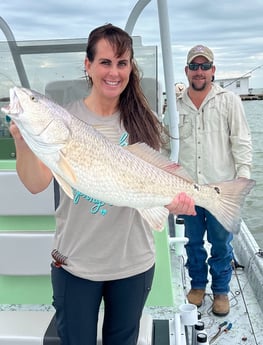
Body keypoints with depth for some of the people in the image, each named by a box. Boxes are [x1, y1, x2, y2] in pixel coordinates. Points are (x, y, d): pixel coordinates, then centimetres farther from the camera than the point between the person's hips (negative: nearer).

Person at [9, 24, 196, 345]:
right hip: (75, 264, -1)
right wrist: (23, 142, -33)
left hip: (134, 261, 2)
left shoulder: (142, 121, -3)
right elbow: (36, 184, -16)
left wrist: (172, 198, -23)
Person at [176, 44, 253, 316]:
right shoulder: (177, 105, 7)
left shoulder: (229, 101, 1)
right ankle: (197, 285, 34)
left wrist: (243, 177, -8)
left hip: (221, 187, -2)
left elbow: (241, 142, 0)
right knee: (192, 243, 14)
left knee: (221, 245, 8)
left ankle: (221, 291, 28)